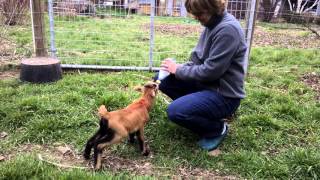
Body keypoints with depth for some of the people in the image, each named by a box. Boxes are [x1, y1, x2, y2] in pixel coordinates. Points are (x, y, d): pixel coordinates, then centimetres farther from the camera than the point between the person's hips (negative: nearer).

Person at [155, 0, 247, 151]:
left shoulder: (228, 29, -23)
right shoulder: (212, 23, 5)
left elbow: (211, 71, -25)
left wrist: (178, 70, -13)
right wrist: (179, 68, -4)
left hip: (223, 94, -9)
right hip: (206, 83, 9)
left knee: (175, 111, -25)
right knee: (162, 79, 2)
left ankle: (217, 129, 1)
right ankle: (194, 107, 12)